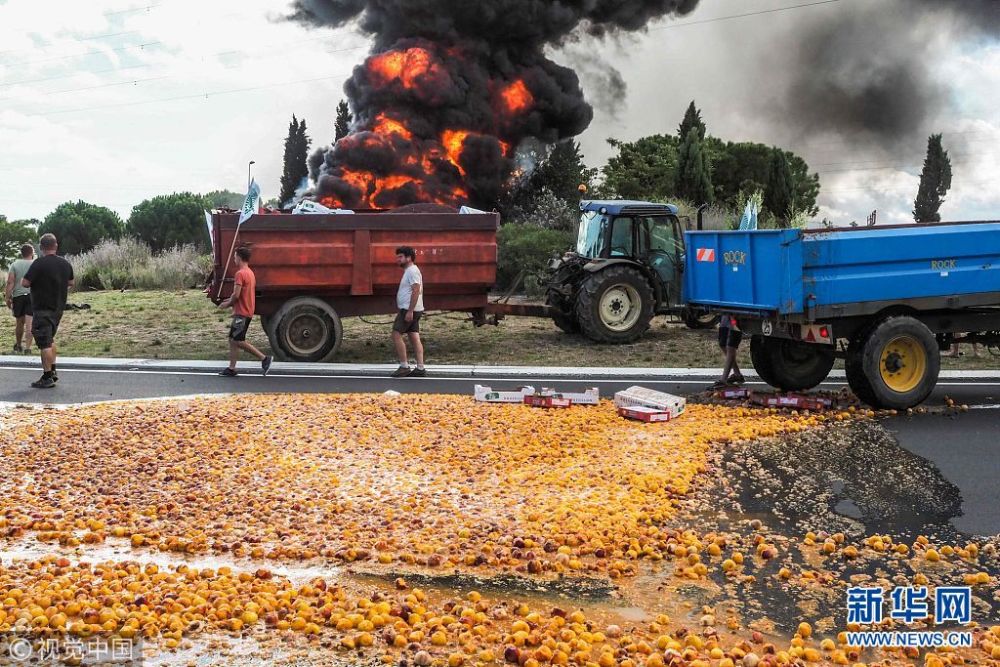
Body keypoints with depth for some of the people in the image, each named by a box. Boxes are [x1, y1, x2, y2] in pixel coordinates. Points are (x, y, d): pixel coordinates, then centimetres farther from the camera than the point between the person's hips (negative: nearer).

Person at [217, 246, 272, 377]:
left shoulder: (240, 273, -16)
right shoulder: (250, 273, 15)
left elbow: (236, 295, -21)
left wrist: (227, 304, -4)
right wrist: (231, 301, 15)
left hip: (241, 313, -10)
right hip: (248, 311, 10)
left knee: (239, 341, -6)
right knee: (233, 340, 10)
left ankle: (264, 358, -6)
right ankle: (231, 369, 10)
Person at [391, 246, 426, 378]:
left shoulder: (412, 271, -13)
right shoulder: (409, 271, 19)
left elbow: (416, 291, -22)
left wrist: (409, 311, -26)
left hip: (408, 310, -10)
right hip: (410, 310, 10)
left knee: (396, 335, -9)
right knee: (414, 338, 6)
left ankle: (404, 366, -8)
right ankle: (420, 368, 4)